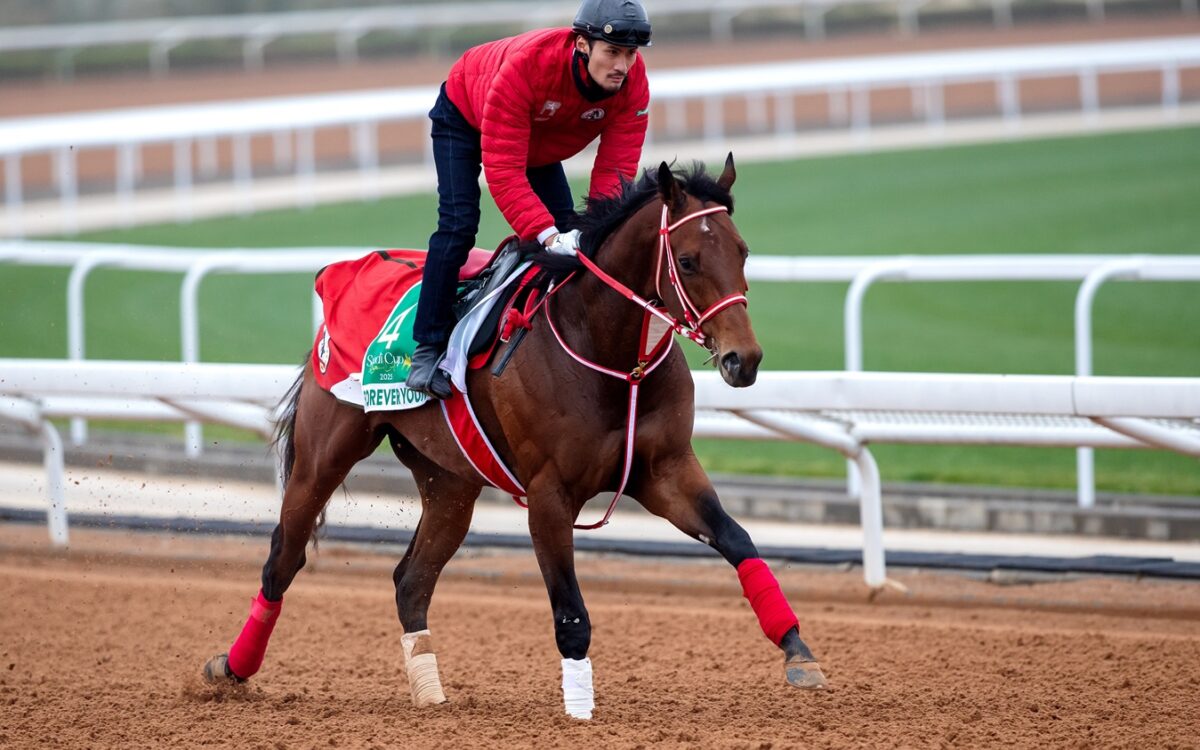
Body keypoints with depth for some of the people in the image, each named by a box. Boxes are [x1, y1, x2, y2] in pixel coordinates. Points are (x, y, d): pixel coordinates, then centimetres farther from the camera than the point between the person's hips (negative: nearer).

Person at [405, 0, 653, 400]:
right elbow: (503, 171, -47)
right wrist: (546, 235, -57)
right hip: (463, 116, -6)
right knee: (458, 223, -19)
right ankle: (428, 349, -16)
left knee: (564, 228, -5)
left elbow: (616, 168, -30)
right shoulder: (525, 66, -47)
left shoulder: (632, 83, -31)